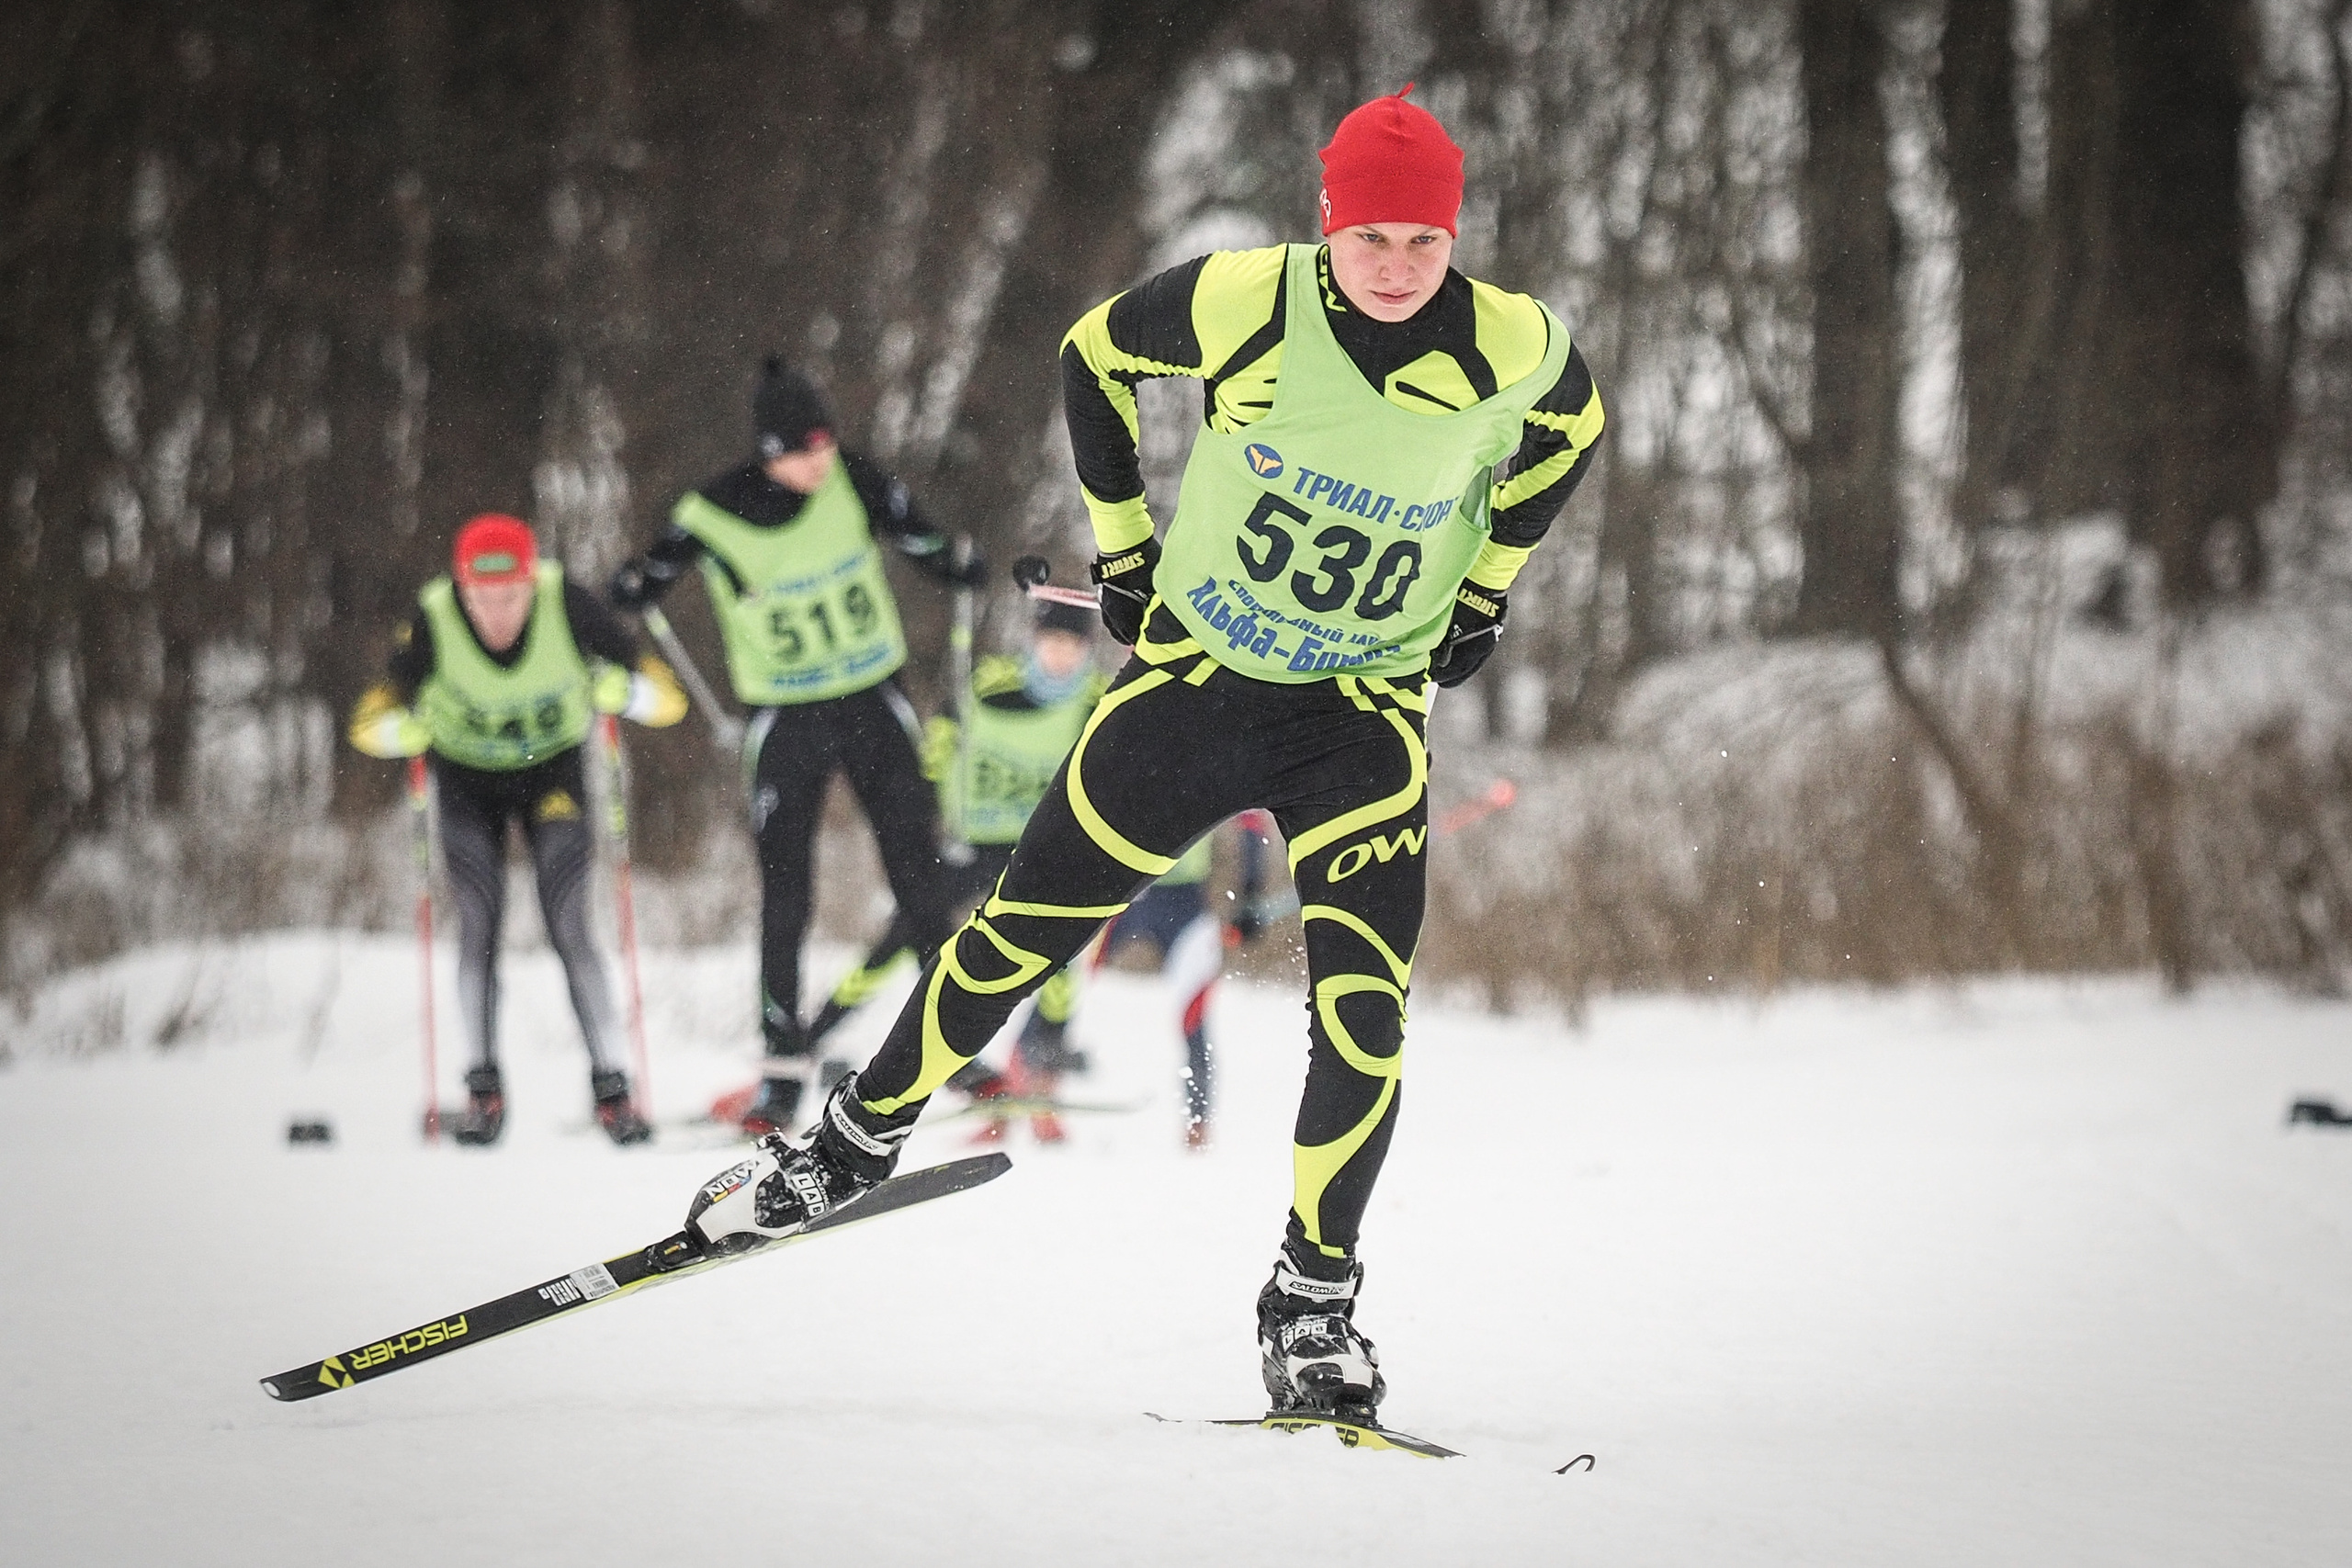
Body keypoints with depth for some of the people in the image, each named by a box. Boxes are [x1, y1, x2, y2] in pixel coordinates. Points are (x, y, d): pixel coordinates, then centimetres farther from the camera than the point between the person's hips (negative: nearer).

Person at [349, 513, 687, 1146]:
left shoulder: (567, 604, -28)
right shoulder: (433, 620, -27)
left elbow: (666, 700, -21)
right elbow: (370, 724, -16)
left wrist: (622, 691, -42)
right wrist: (403, 728, -38)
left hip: (553, 772, -1)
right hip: (467, 779, 1)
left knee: (568, 927, -12)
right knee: (479, 926, -10)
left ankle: (610, 1087, -7)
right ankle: (484, 1090, 0)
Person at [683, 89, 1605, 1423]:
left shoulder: (1514, 351, -15)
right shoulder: (1238, 304, -19)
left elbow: (1573, 427, 11)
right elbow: (1093, 358, 2)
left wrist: (1487, 589, 10)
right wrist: (1124, 545, 4)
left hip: (1369, 709, 0)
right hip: (1193, 670, 0)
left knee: (1365, 1012, -12)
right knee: (1026, 928, 6)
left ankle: (1315, 1303, 4)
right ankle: (861, 1141, 28)